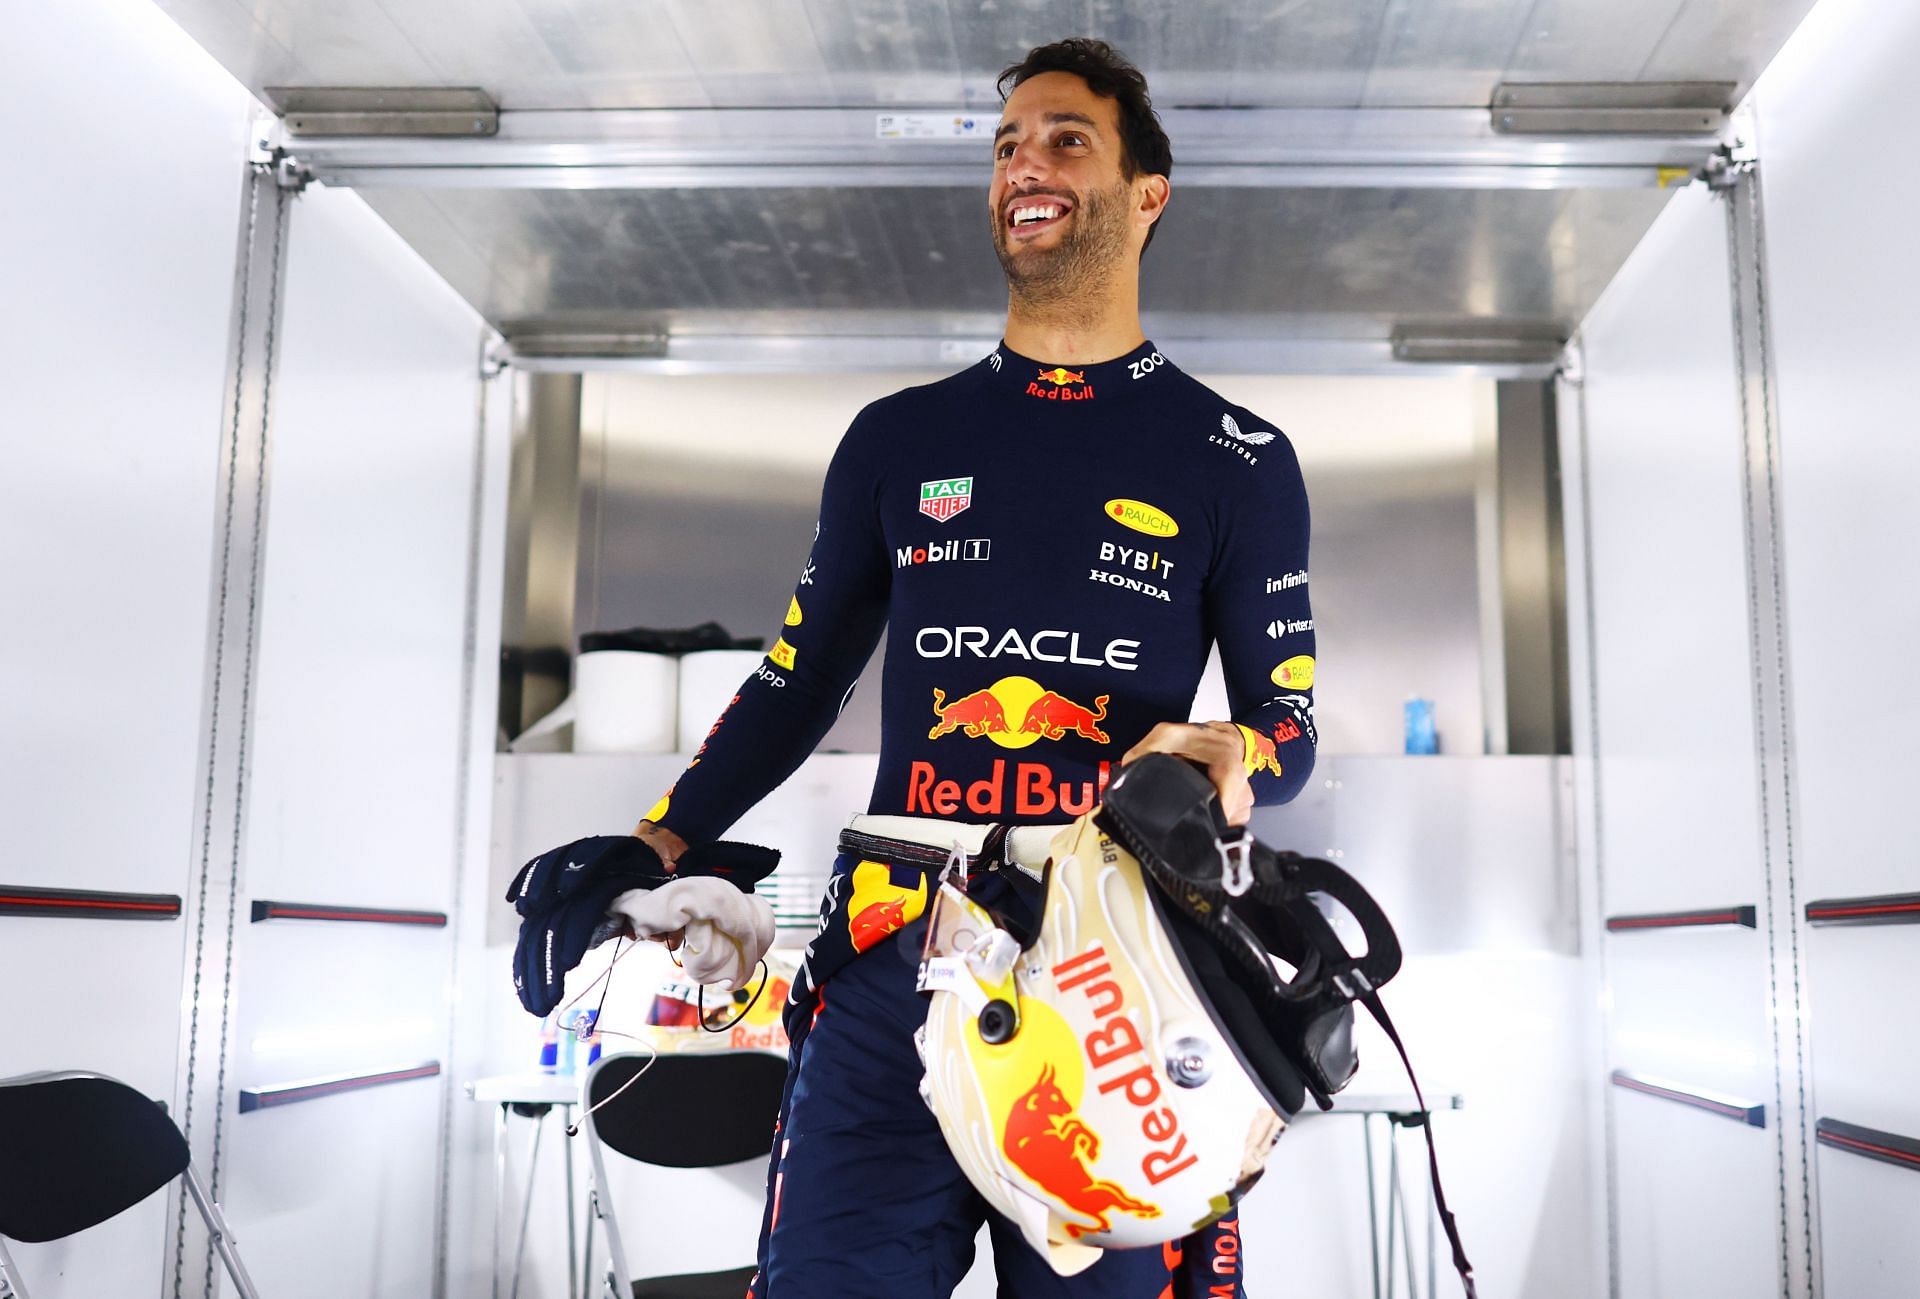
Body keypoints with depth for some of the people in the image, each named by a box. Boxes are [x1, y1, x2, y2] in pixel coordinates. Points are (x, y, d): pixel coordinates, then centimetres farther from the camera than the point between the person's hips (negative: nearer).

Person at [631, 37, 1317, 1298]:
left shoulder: (1239, 462, 8)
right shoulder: (898, 440, 15)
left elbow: (1290, 720, 9)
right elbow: (799, 681, 19)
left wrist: (1231, 756, -15)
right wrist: (659, 843, 8)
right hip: (891, 969, 2)